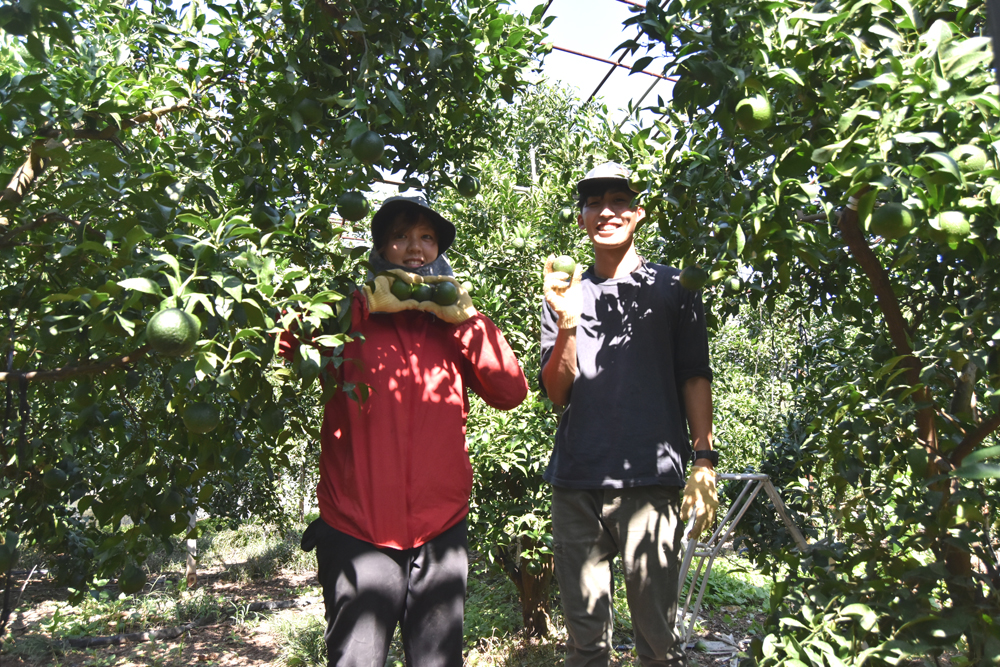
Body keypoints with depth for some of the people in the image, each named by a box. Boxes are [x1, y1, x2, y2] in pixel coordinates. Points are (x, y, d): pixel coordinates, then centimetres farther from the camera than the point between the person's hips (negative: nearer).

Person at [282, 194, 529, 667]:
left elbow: (511, 392, 0)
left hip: (441, 532, 3)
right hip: (356, 534, -2)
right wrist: (365, 304, -13)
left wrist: (467, 318, -7)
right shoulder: (349, 319, 5)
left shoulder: (455, 327, 12)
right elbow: (280, 347, -13)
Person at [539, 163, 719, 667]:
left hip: (649, 479, -2)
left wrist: (704, 459, -5)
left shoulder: (671, 289, 10)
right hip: (575, 483, 2)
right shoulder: (565, 294, 13)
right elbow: (557, 394, 6)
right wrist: (567, 324, -9)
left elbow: (694, 377, 6)